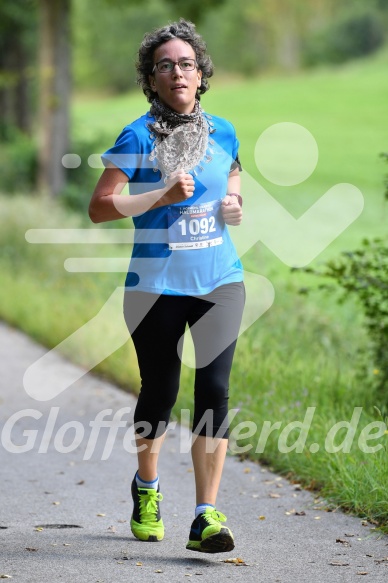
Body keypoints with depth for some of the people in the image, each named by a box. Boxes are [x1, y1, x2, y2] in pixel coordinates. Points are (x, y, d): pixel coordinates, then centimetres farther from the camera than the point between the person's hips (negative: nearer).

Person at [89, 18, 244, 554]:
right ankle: (147, 488, 38)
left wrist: (235, 203, 3)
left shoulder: (223, 133, 8)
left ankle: (207, 517, -11)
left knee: (214, 388, -11)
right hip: (156, 285, -2)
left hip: (219, 280, 2)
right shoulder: (138, 137, -5)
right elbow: (99, 208, -9)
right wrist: (163, 195, -18)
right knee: (159, 394, 9)